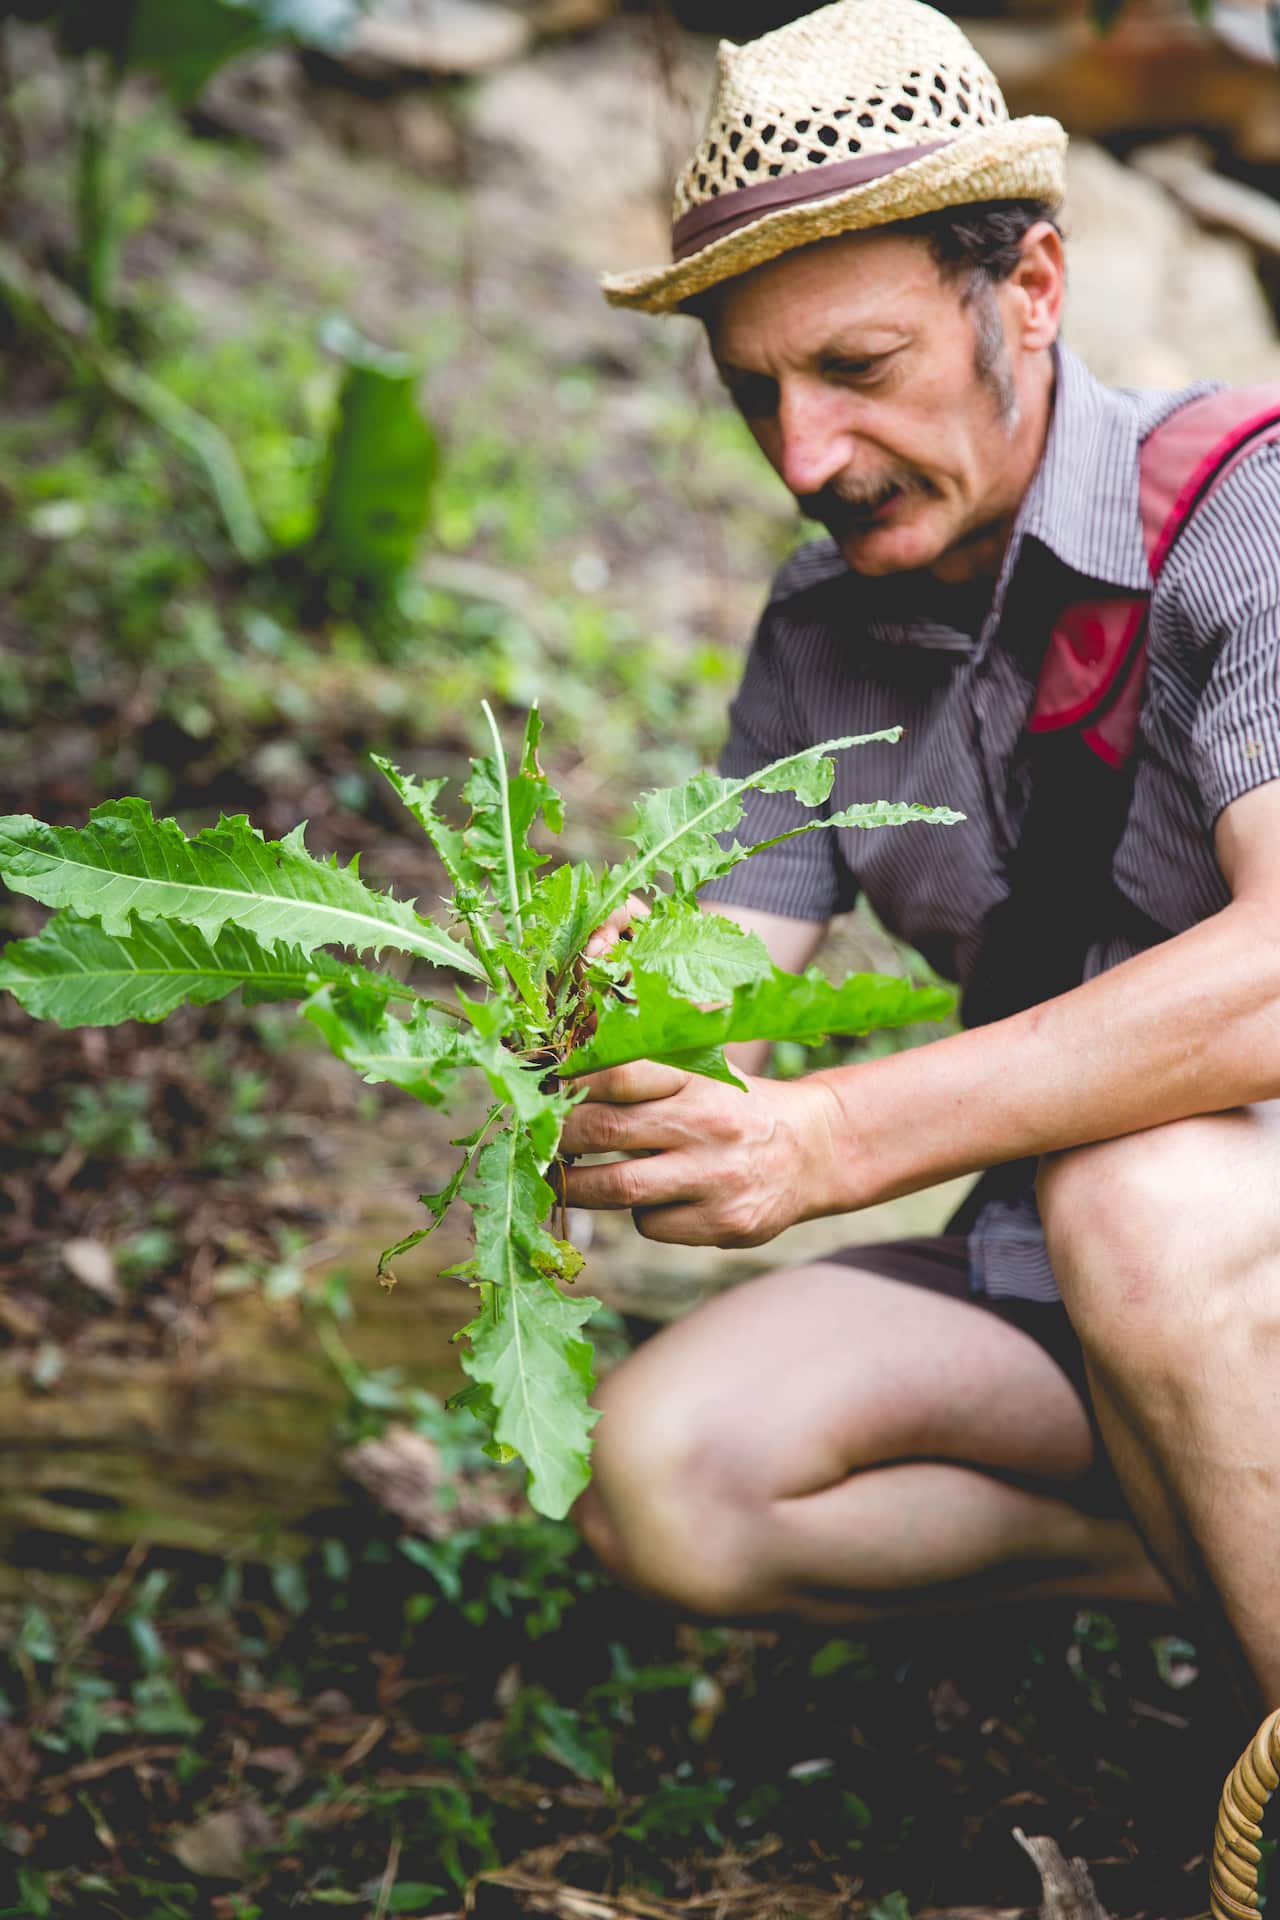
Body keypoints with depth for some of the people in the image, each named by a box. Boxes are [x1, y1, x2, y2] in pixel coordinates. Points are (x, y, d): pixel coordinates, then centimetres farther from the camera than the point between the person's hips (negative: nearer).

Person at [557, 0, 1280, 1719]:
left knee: (1141, 1198, -38)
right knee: (664, 1471, -15)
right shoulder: (819, 642, 4)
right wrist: (622, 1042, -27)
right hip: (1059, 1260, 6)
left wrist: (835, 1137, -40)